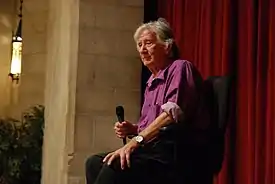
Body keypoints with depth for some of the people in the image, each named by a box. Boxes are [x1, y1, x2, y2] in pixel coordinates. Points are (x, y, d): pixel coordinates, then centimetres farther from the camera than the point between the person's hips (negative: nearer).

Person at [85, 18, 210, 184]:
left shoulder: (180, 68, -3)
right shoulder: (153, 81, 24)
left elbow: (173, 113, -20)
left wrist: (136, 141, -23)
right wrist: (133, 129, 10)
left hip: (174, 150, -9)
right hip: (152, 149, 9)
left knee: (115, 166, -29)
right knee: (94, 163, -8)